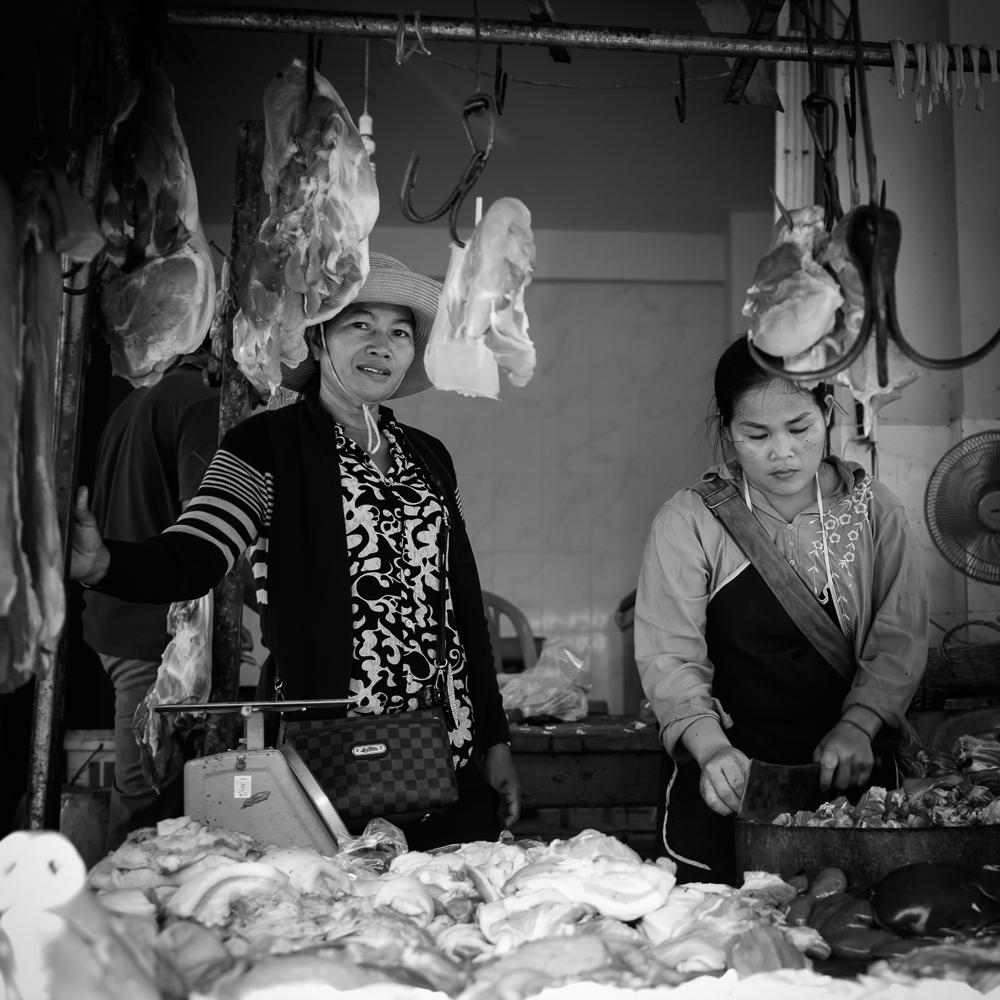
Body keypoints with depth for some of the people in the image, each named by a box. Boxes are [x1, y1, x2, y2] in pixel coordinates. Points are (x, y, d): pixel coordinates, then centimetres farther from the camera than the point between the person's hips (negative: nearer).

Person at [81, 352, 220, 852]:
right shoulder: (203, 402, -10)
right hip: (154, 632, -9)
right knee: (146, 807, -4)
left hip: (111, 620, 9)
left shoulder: (136, 401, 19)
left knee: (140, 793, 14)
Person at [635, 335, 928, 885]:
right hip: (724, 781, -1)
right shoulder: (688, 520, -6)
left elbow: (900, 638, -4)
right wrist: (713, 747, -25)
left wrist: (857, 727, -19)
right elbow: (669, 653, -11)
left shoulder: (872, 510, 0)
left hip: (844, 776, 2)